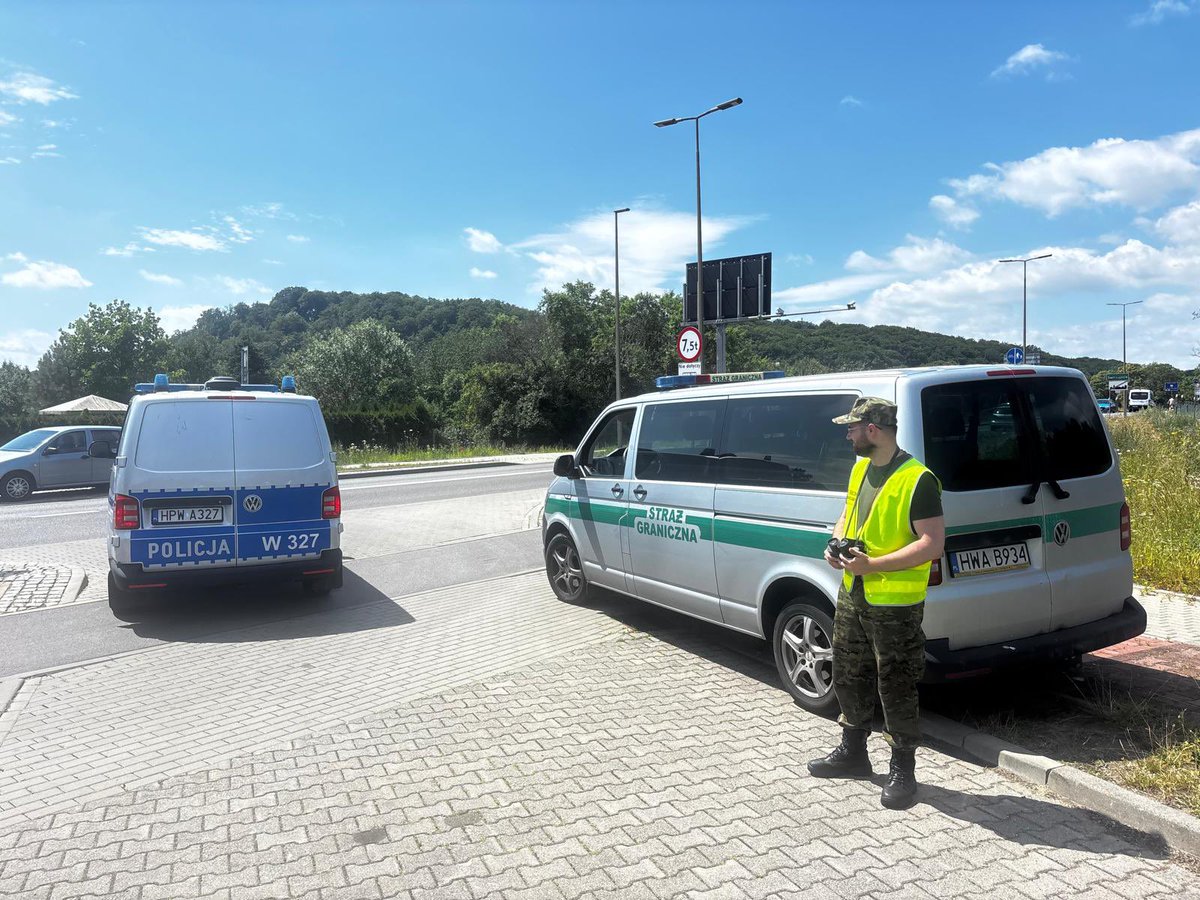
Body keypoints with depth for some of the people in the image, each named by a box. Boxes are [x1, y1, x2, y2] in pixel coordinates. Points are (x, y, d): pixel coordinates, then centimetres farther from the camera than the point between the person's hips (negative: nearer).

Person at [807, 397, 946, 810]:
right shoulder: (860, 469, 8)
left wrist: (872, 564, -26)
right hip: (851, 595, 8)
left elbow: (932, 543, -22)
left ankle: (903, 771, 20)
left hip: (895, 605, -8)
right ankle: (852, 752, 36)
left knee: (896, 688, 3)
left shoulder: (917, 480, -18)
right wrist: (836, 543, 0)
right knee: (848, 676, 18)